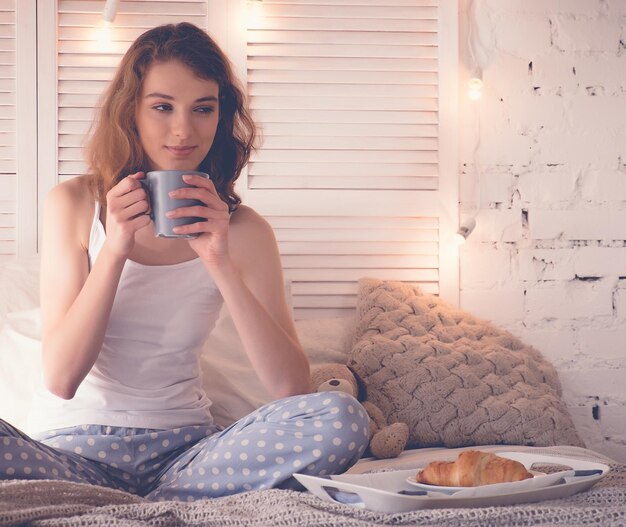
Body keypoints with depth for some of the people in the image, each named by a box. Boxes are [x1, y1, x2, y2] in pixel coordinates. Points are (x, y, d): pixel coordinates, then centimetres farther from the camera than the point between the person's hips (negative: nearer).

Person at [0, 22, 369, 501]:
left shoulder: (241, 229, 1)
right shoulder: (75, 205, -1)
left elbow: (292, 388, -10)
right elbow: (60, 379, -9)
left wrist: (221, 264, -19)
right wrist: (114, 250, -19)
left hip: (182, 448, 3)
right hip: (74, 444, -2)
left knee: (341, 418, -24)